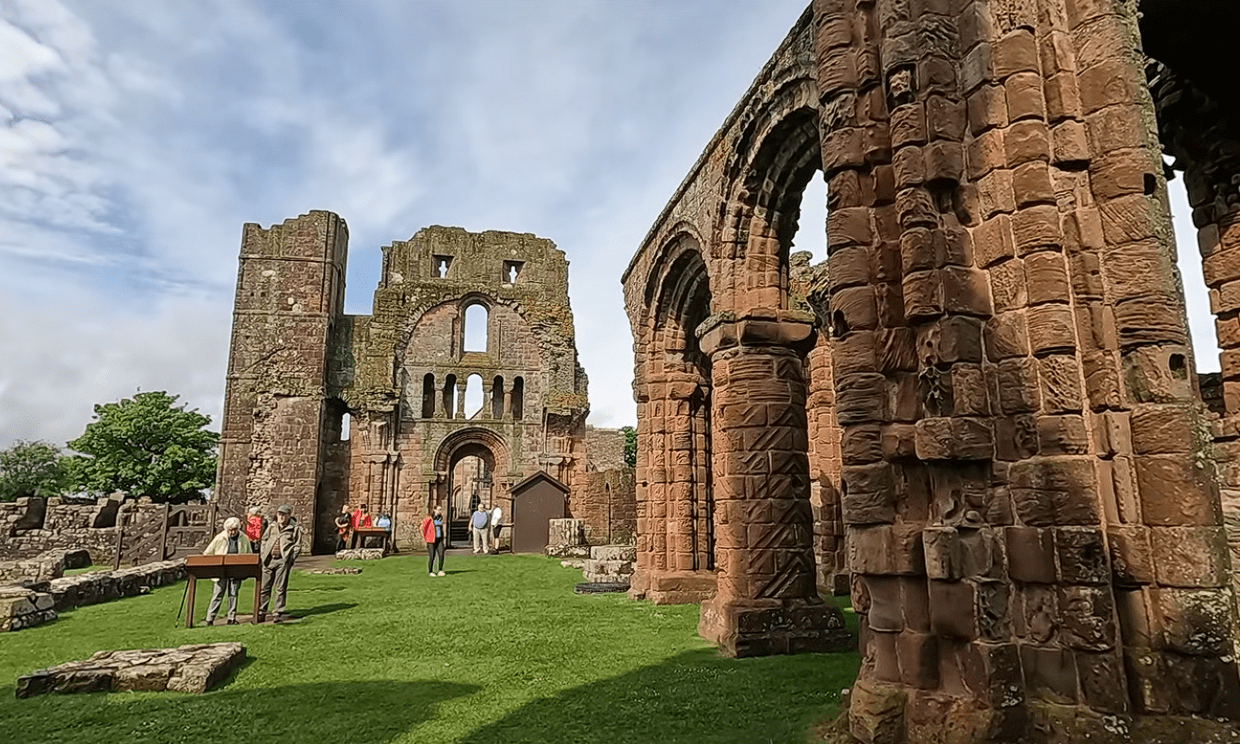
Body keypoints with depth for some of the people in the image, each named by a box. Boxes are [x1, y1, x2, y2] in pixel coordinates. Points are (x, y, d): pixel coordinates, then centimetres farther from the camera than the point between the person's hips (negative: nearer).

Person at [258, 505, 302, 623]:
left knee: (280, 589, 0)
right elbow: (264, 540, 23)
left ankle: (277, 614, 8)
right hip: (269, 560, 4)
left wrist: (290, 560, -6)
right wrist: (263, 554, 11)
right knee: (264, 587, 6)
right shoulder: (272, 526, 13)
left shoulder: (295, 528, 2)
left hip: (283, 561, -4)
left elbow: (297, 545, 2)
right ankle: (261, 613, 16)